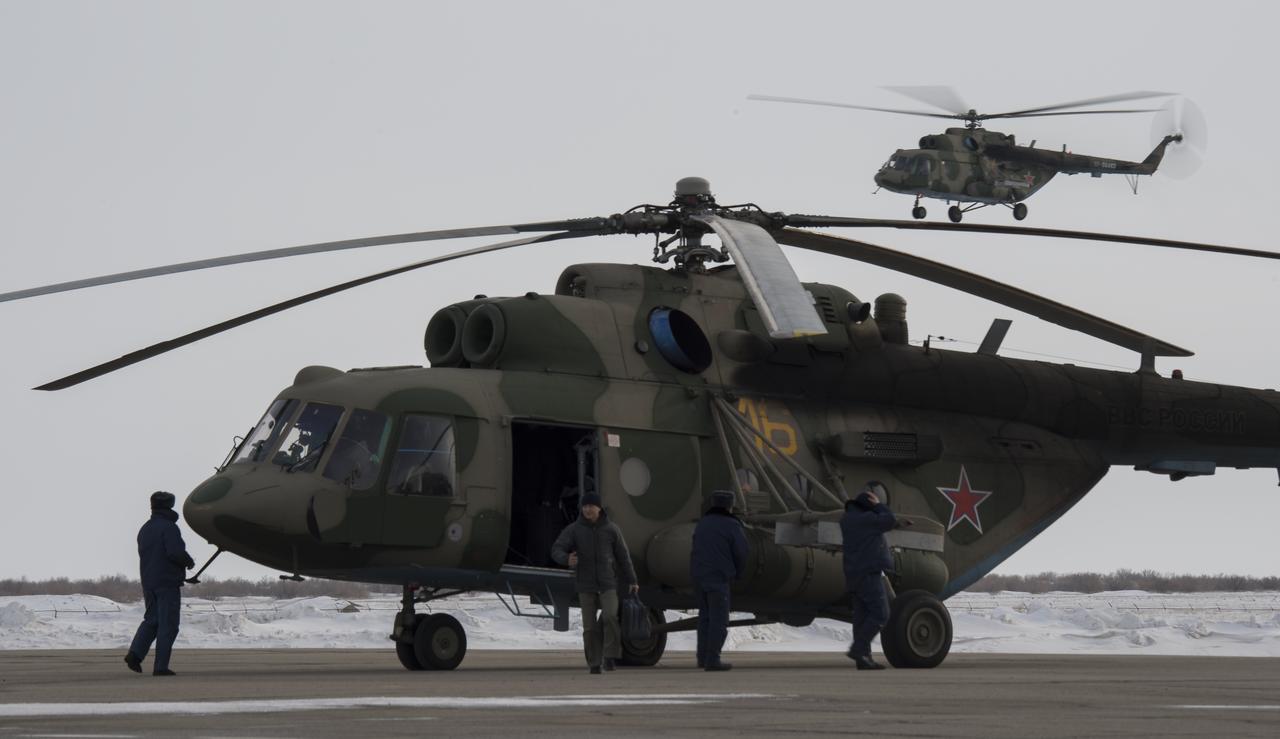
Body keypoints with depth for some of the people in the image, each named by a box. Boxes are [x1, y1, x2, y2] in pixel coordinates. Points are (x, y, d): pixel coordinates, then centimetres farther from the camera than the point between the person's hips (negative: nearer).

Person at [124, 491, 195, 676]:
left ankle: (135, 653, -3)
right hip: (167, 582, -7)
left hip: (148, 582, 7)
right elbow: (176, 552, -23)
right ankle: (160, 666, -4)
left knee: (152, 620, 17)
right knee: (167, 624, -2)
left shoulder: (145, 529, 13)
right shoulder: (169, 527, -13)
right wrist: (189, 561, -3)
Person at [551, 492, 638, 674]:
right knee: (590, 627, -1)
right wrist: (567, 559, -35)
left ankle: (610, 655, -10)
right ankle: (594, 664, 11)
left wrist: (631, 581, 8)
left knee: (610, 616, -23)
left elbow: (623, 556, 7)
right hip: (585, 585, 0)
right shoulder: (573, 529, -3)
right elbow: (557, 550, -12)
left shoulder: (611, 529, -1)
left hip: (608, 584, 0)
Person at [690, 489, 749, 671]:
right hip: (718, 578, -7)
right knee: (719, 619, -3)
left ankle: (703, 657, 15)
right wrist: (737, 573, 11)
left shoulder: (702, 523, 14)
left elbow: (697, 550, 15)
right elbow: (741, 553, -9)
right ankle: (712, 660, -7)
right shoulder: (732, 525, -6)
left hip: (699, 575, 7)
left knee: (705, 616, 15)